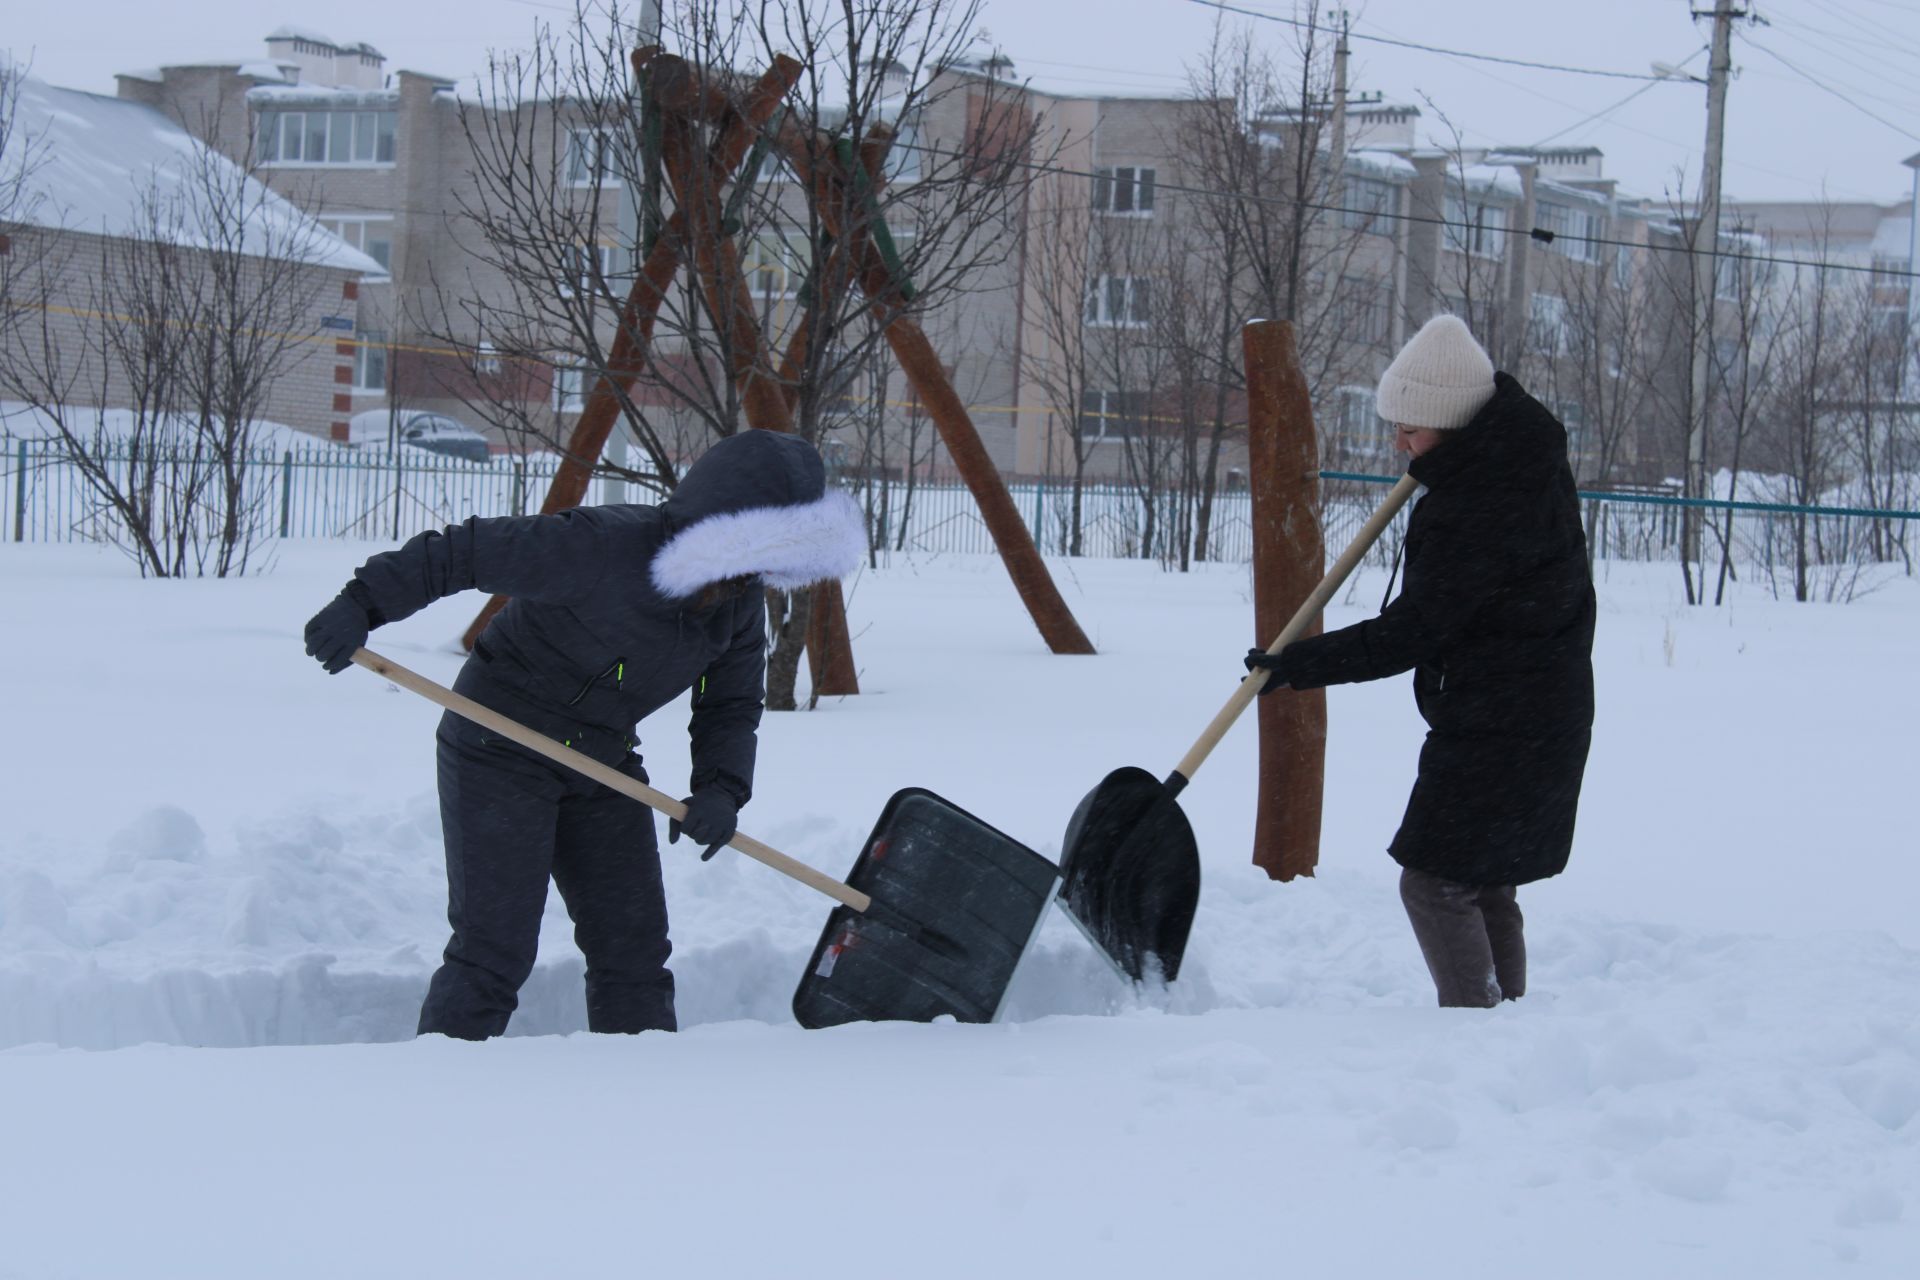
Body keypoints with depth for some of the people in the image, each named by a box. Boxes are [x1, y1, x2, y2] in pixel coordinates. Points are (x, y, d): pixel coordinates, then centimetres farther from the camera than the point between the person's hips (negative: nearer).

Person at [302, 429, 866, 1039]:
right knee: (495, 948, -10)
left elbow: (732, 706, 5)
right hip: (499, 755, -7)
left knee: (635, 948, 6)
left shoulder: (741, 605, -4)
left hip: (602, 766, 7)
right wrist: (362, 606, -28)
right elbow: (460, 552, -24)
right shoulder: (603, 547, -28)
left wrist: (721, 788, -14)